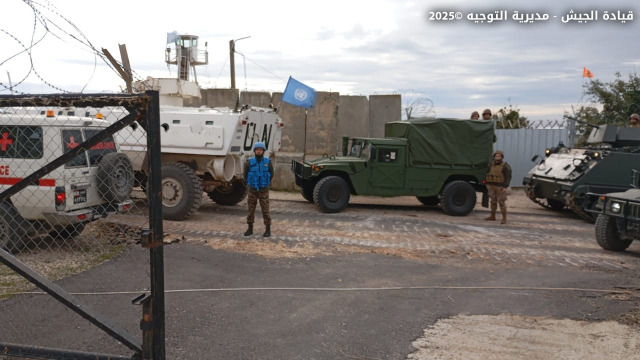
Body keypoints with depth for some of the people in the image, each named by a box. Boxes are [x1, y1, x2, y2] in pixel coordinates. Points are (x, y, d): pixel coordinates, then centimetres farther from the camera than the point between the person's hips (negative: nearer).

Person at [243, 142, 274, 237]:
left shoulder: (268, 162, -6)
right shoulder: (249, 162, -5)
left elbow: (271, 174, 9)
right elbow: (246, 174, 12)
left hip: (264, 191, -1)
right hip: (252, 191, 1)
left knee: (265, 210, -1)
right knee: (251, 210, 8)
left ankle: (268, 229, 7)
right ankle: (250, 228, 19)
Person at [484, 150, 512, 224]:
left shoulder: (506, 166, -10)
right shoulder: (491, 165, 6)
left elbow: (508, 177, -14)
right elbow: (487, 174, 13)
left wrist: (505, 187, -21)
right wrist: (487, 184, 7)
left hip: (500, 187, -5)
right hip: (492, 186, 5)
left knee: (501, 202, -6)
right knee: (493, 201, 12)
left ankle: (504, 218, 1)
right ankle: (492, 216, 22)